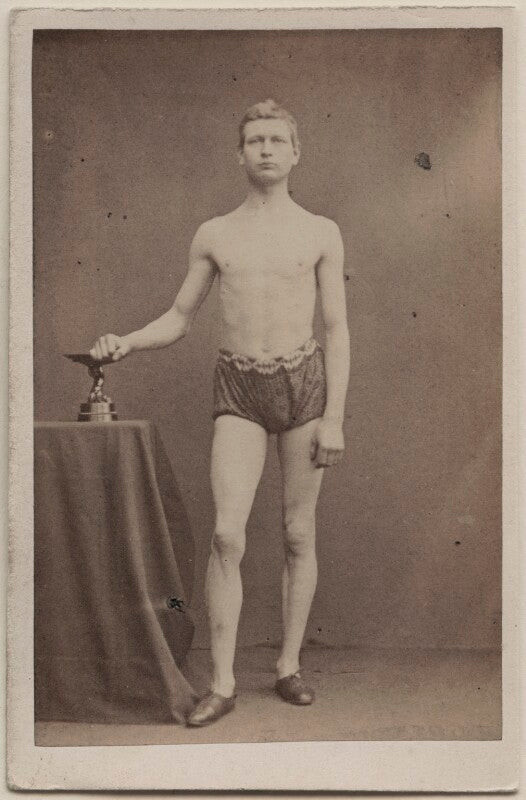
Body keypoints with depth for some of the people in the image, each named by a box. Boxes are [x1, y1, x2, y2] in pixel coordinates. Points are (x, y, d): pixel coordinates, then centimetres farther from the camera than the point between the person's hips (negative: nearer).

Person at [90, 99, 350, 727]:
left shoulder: (320, 234, 3)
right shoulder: (213, 236, 7)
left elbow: (337, 329, 1)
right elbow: (178, 319, 12)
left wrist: (333, 417, -6)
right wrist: (125, 343, -8)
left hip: (303, 380, 0)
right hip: (238, 390, 1)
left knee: (298, 535, 5)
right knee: (227, 535, -9)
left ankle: (289, 666, 20)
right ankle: (222, 684, 0)